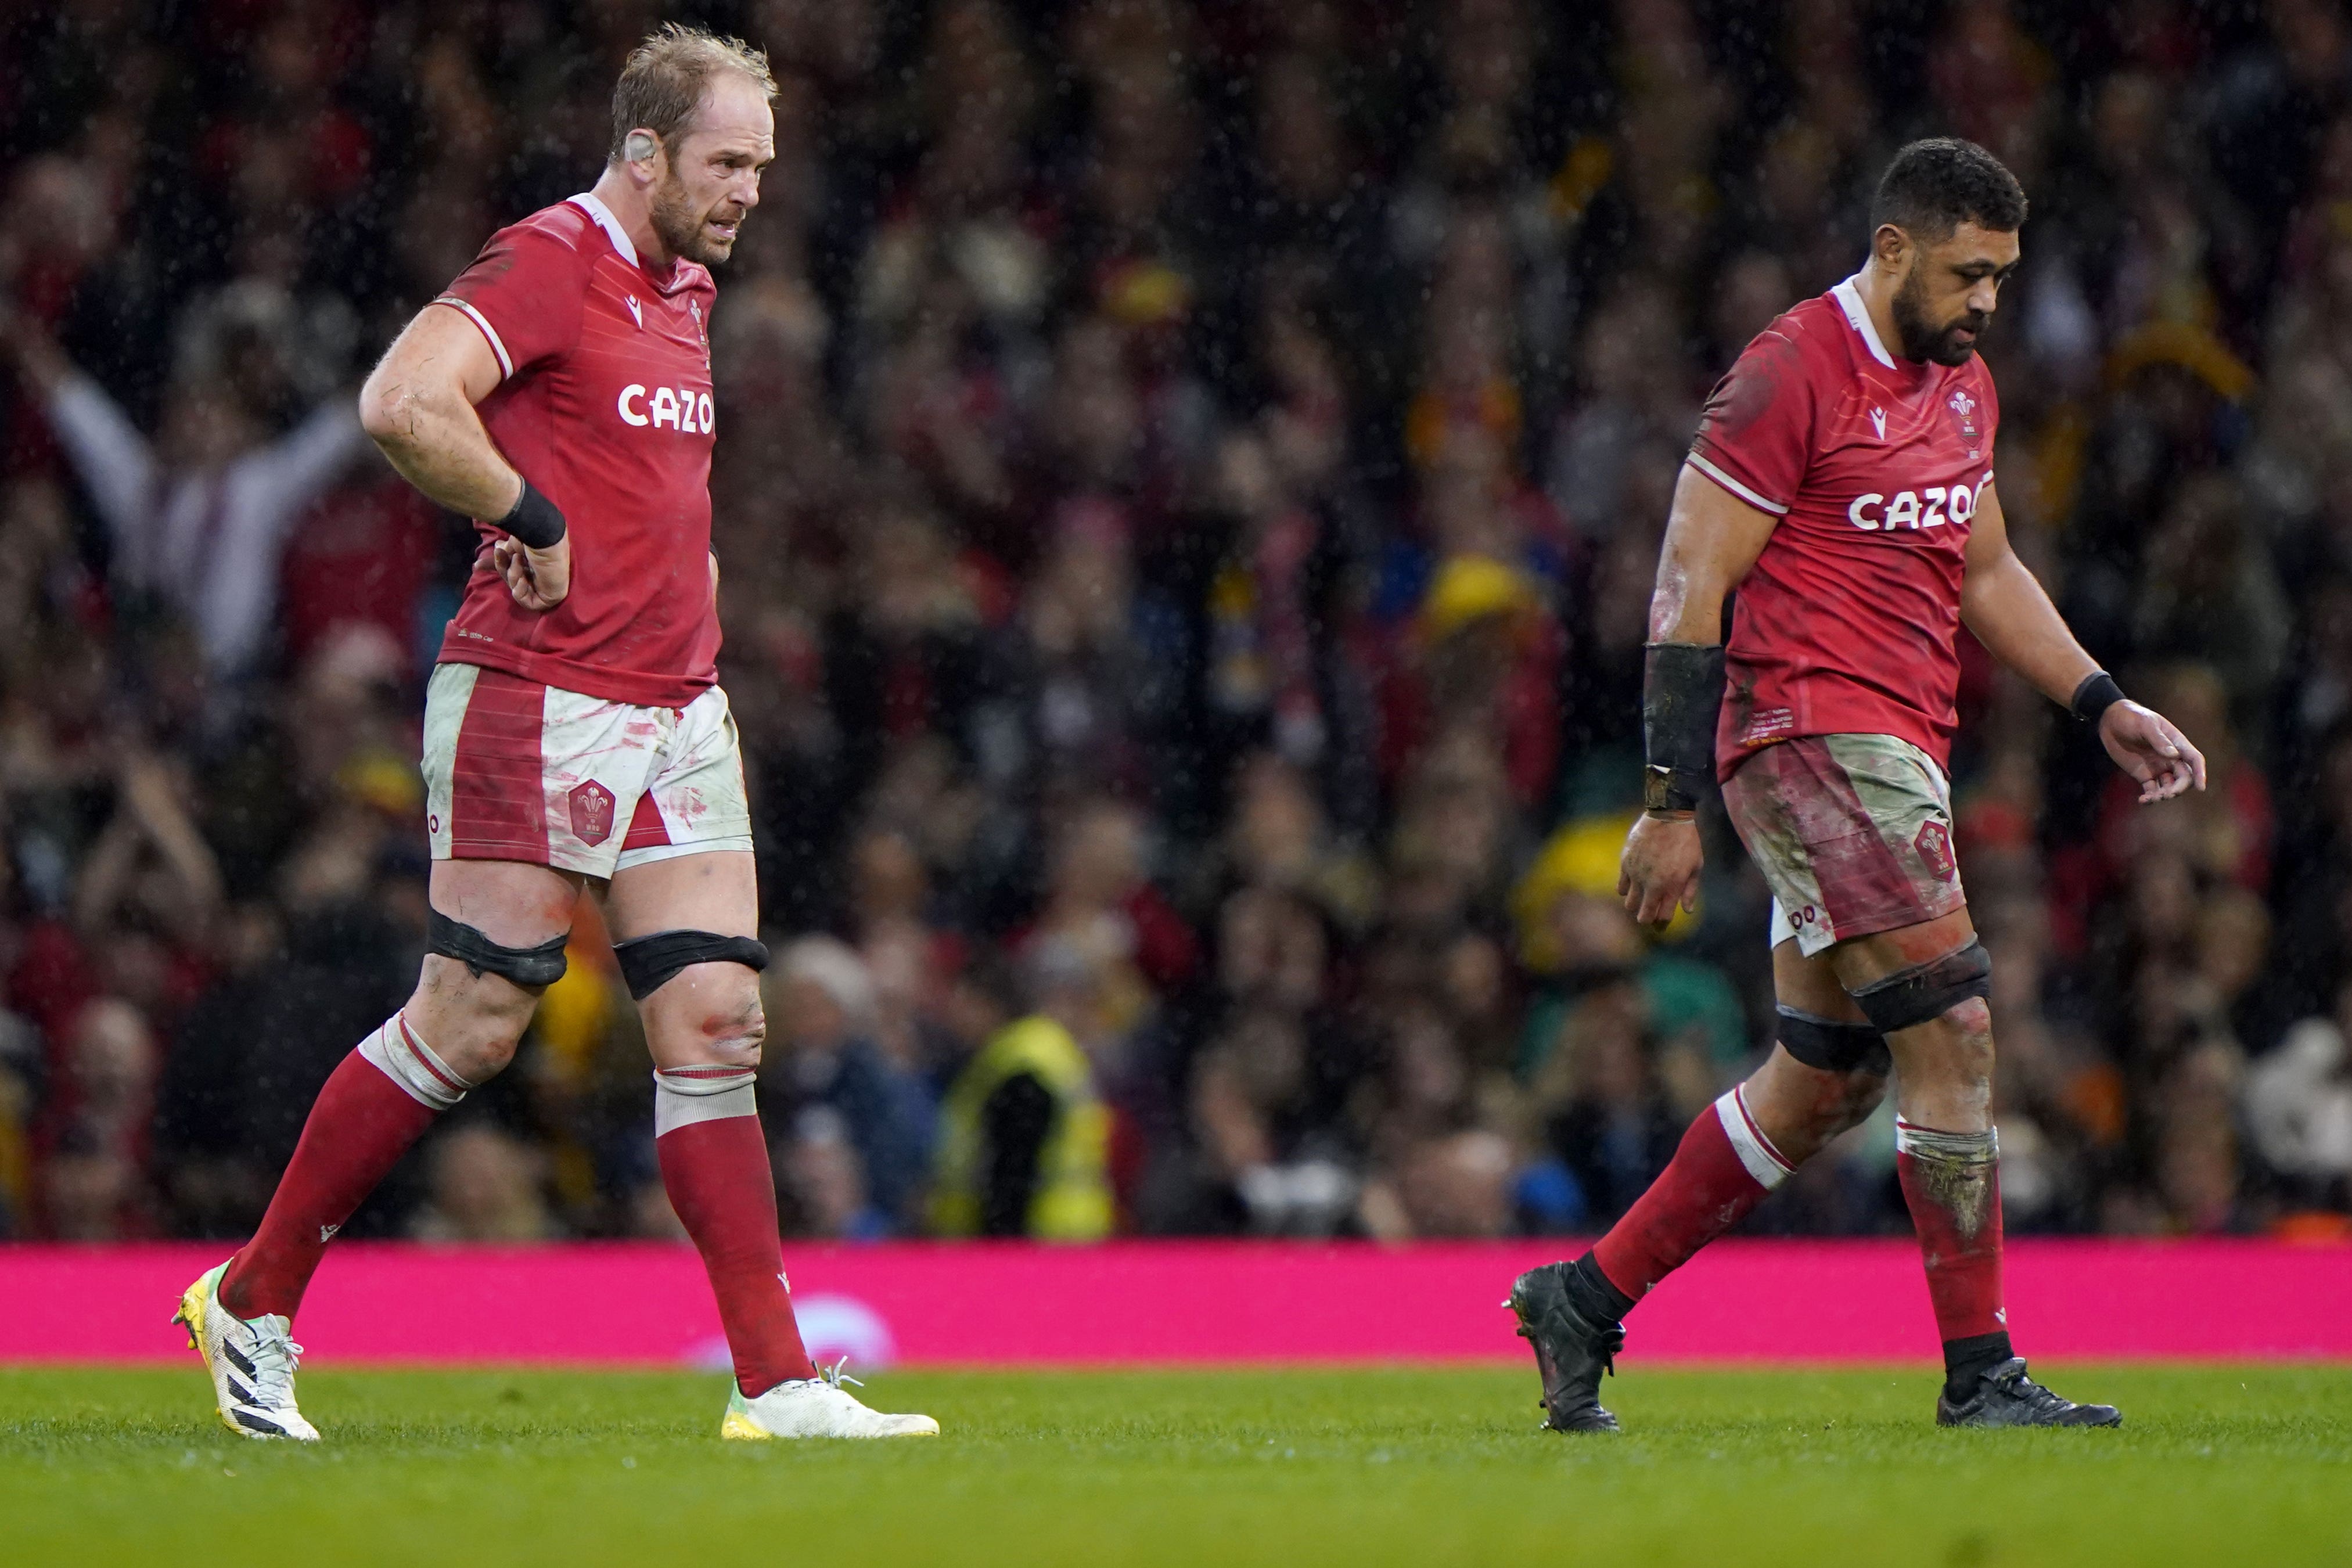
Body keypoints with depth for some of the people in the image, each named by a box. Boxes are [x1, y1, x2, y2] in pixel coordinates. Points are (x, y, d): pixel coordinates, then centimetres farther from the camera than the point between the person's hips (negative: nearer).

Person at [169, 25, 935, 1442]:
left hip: (676, 713, 8)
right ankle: (253, 1302, 10)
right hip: (541, 702, -8)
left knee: (716, 1021, 1)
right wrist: (534, 519, -16)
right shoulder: (550, 262, -11)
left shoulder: (687, 292, 17)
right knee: (473, 1023, -5)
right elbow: (403, 403, -25)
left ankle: (775, 1380, -2)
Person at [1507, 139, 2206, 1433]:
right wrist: (1672, 803, -14)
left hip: (1897, 748, 9)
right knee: (1950, 1032, -13)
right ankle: (1979, 1374, -8)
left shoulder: (1960, 384, 16)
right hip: (1811, 732, -9)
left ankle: (1584, 1301, 21)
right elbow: (1690, 584, -12)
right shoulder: (1790, 376, -11)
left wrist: (2103, 706, 17)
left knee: (1825, 1081, 11)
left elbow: (1985, 572, 28)